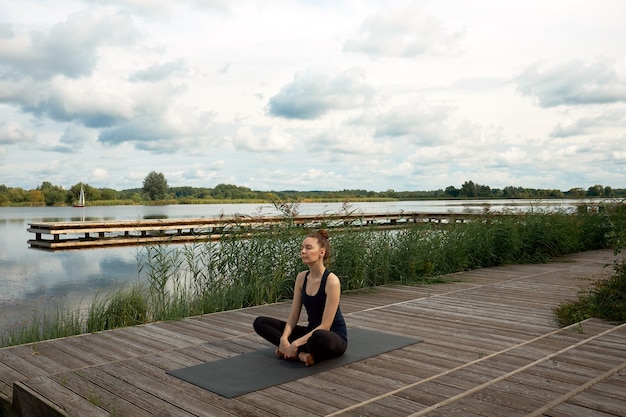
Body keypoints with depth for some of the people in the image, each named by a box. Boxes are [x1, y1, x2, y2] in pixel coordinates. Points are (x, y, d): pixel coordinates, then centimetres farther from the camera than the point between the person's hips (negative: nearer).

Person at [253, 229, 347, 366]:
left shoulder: (331, 281, -21)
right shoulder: (301, 277, 0)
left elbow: (325, 326, -22)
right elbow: (293, 316, 0)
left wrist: (296, 344, -26)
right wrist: (284, 338, -18)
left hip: (334, 337, -7)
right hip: (312, 332, 8)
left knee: (319, 338, -45)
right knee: (260, 322, -6)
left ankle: (298, 351, -14)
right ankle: (300, 353, -17)